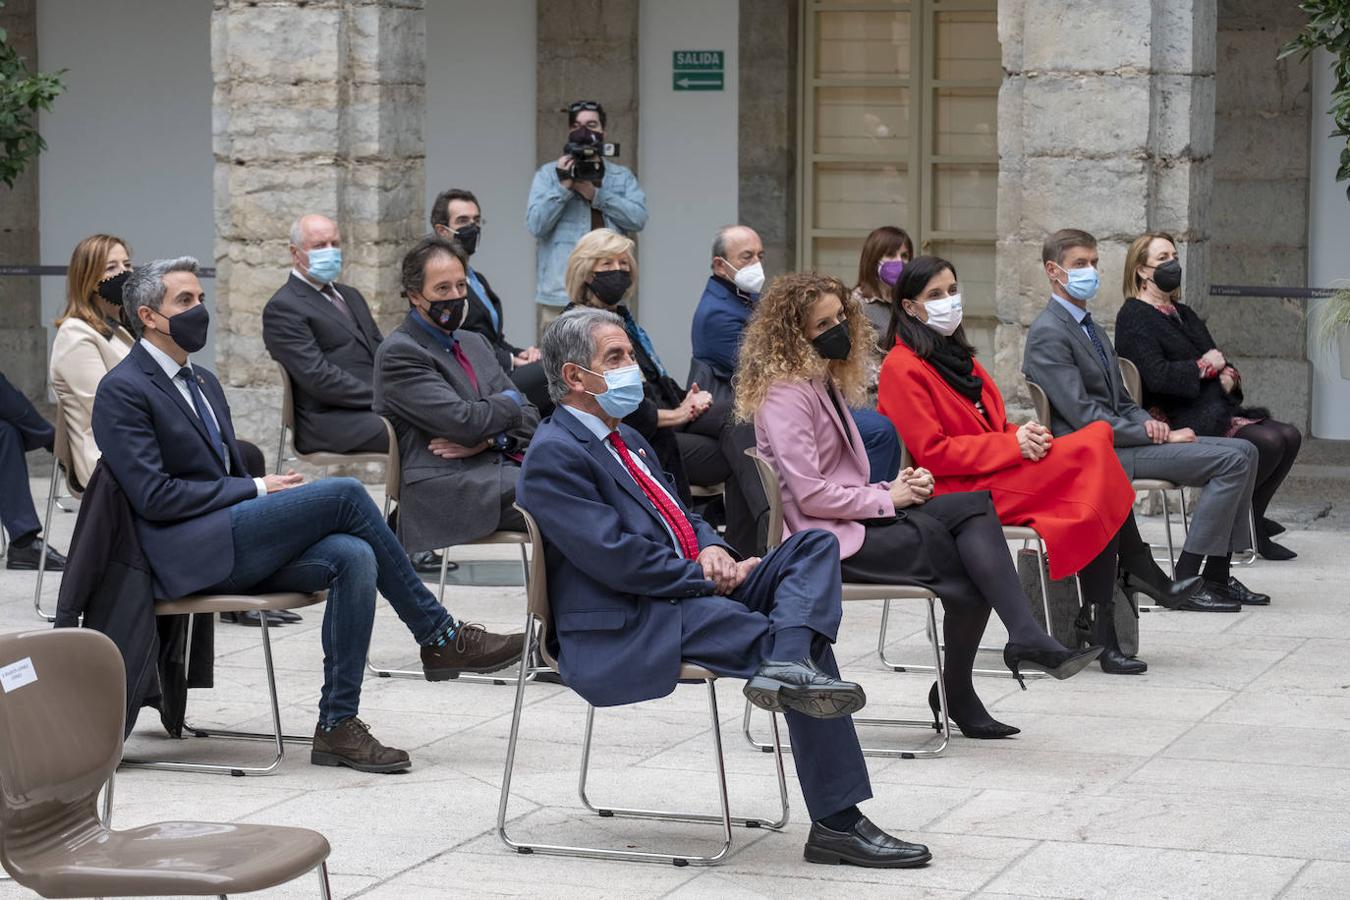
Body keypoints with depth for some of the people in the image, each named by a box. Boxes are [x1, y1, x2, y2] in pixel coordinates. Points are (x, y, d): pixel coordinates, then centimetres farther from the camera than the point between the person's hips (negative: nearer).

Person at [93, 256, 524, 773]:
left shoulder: (203, 383, 23)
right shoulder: (122, 391, -6)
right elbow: (154, 496, -14)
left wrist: (265, 489, 0)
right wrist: (257, 489, -12)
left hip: (234, 546, 8)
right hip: (187, 556, -8)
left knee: (353, 557, -21)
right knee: (343, 494, -20)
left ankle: (337, 725, -21)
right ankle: (439, 637, -9)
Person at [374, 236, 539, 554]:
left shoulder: (476, 343, 24)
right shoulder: (398, 353, -3)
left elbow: (529, 419, 18)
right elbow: (462, 421, -15)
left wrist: (486, 440, -4)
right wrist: (510, 402, 5)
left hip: (506, 468, 8)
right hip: (449, 489, -8)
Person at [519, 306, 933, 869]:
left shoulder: (626, 440, 24)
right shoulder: (555, 454, -10)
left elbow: (679, 516, 25)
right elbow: (617, 558, -19)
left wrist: (710, 549, 0)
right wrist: (709, 576, -13)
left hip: (695, 596, 10)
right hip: (622, 632, -10)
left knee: (815, 545, -10)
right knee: (801, 643, -27)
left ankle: (789, 663, -36)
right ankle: (835, 823, -27)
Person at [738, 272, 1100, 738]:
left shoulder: (827, 385, 20)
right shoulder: (785, 394, -11)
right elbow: (809, 494, -19)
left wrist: (899, 488, 2)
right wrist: (886, 498, -11)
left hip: (854, 519, 9)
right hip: (825, 539, -9)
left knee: (976, 505, -15)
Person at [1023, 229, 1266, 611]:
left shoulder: (1089, 327, 20)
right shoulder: (1048, 334, -12)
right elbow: (1084, 417, -19)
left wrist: (1147, 422, -1)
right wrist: (1155, 436, -16)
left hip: (1117, 437, 10)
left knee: (1243, 452, 2)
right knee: (1233, 460, -18)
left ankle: (1217, 575, 3)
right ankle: (1183, 582, -16)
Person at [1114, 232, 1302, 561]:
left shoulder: (1182, 313, 24)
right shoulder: (1134, 318, -5)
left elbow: (1218, 360, 21)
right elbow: (1157, 376, -19)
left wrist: (1229, 375, -3)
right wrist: (1204, 367, -9)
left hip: (1216, 410, 9)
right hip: (1178, 420, -9)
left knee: (1289, 435, -10)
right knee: (1267, 442, -25)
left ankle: (1251, 519, -1)